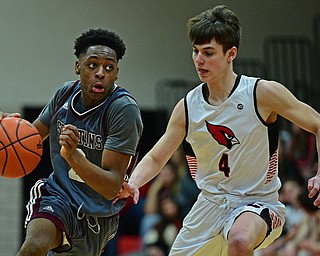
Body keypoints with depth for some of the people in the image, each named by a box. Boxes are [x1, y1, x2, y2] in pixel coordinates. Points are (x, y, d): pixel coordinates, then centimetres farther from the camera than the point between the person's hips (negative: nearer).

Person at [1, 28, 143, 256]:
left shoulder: (124, 109, -21)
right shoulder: (66, 93, -4)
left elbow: (111, 188, -24)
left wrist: (73, 155, -41)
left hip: (98, 215, -2)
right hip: (58, 194, 2)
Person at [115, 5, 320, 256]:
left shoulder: (263, 93, -13)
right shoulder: (187, 107, -2)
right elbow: (156, 158, 6)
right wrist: (133, 183, -15)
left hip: (257, 202, -5)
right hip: (211, 204, 5)